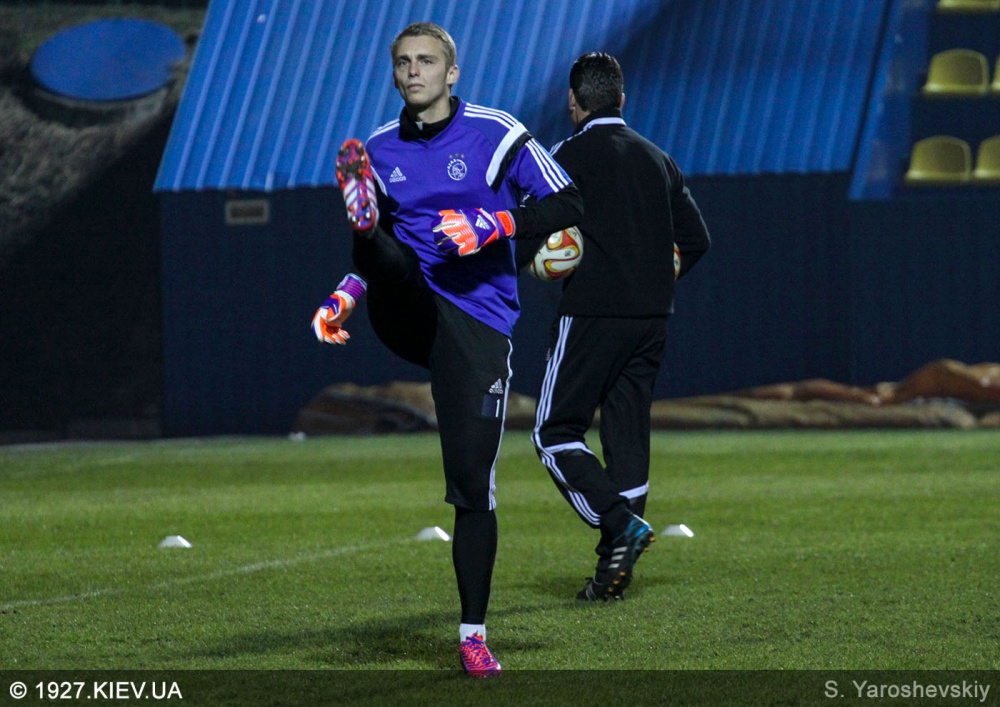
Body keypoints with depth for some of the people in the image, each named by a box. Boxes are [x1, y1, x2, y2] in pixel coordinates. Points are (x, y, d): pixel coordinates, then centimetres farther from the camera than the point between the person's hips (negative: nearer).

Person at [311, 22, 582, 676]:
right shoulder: (379, 151, 14)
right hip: (408, 314, 4)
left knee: (473, 484, -4)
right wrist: (347, 295, 6)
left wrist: (494, 224, -16)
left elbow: (568, 207, -3)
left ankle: (473, 633, 5)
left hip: (476, 321, -4)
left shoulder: (493, 133, 1)